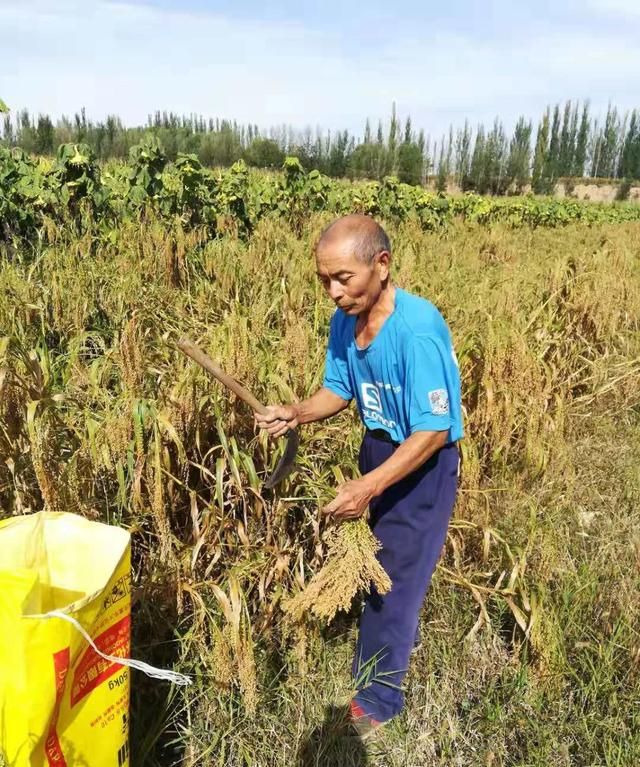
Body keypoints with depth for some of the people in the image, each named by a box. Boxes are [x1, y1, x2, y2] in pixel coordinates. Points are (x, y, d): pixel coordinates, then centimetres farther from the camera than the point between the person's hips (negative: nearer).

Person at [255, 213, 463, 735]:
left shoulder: (417, 330, -32)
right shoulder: (345, 321, -9)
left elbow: (432, 432, -30)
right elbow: (339, 391, 3)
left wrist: (367, 487, -35)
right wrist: (297, 414, -16)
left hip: (423, 463, -7)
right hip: (378, 448, 7)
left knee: (396, 574, 5)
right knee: (379, 560, 25)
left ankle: (376, 700, 27)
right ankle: (405, 637, 54)